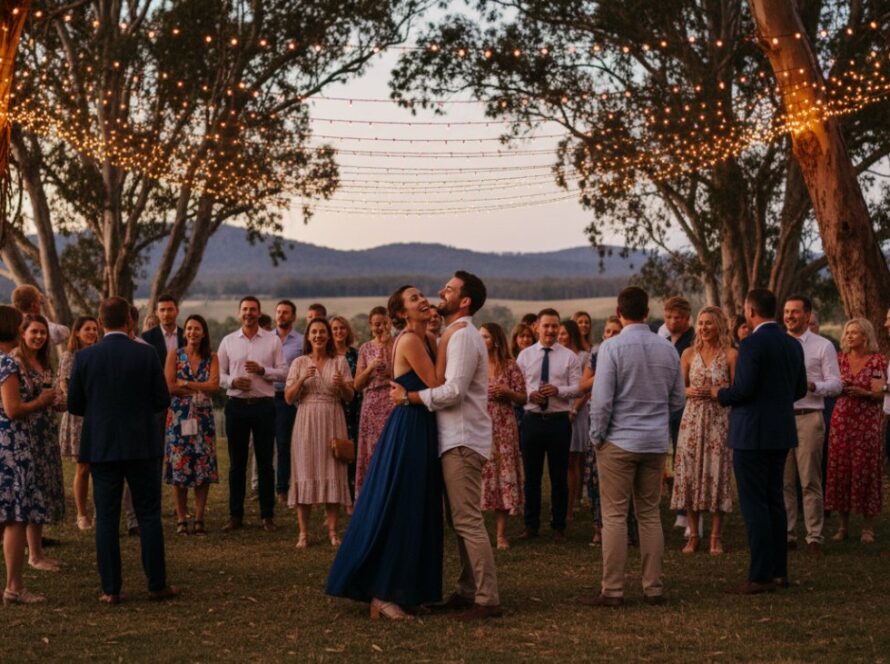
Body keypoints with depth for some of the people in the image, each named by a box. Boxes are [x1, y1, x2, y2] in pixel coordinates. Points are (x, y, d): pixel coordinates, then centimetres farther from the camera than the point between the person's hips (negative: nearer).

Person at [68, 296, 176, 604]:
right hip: (142, 447, -1)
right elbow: (162, 400, -3)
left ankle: (111, 589, 6)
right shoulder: (146, 354, -7)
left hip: (101, 448, 1)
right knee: (149, 516, 7)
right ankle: (157, 585, 8)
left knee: (106, 519, 6)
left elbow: (74, 405, 1)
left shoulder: (84, 357, -4)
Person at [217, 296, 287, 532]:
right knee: (236, 462, 5)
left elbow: (283, 372, 2)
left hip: (264, 404, -1)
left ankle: (267, 515, 9)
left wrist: (262, 370, -14)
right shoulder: (228, 341, 8)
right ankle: (236, 515, 11)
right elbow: (218, 373, 7)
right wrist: (233, 382, -12)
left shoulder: (273, 340, 5)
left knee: (265, 462, 3)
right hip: (236, 404, 1)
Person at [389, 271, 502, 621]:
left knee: (468, 520, -11)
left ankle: (487, 599, -11)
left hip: (463, 440, -11)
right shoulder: (457, 334, 19)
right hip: (456, 438, 11)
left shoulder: (463, 336, -13)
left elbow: (453, 391, -21)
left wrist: (409, 397, -14)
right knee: (462, 519, 13)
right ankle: (467, 591, 19)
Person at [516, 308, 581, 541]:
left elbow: (577, 388, -3)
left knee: (559, 476, 6)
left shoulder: (569, 356, 2)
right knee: (531, 475, 8)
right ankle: (531, 525, 18)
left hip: (559, 420, -1)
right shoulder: (525, 355, 7)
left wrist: (558, 390, -20)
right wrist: (529, 394, -15)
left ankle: (558, 526, 16)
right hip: (532, 419, 1)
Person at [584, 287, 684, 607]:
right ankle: (653, 588, 13)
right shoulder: (667, 349, 3)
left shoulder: (611, 347, -12)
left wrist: (597, 436, -1)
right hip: (657, 441, 5)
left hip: (619, 440, -5)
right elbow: (677, 400, 10)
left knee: (615, 516, -1)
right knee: (650, 514, 12)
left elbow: (601, 400, -14)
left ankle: (612, 591, -1)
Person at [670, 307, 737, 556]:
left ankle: (716, 537, 4)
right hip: (692, 417, 2)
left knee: (717, 472, -3)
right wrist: (690, 391, -9)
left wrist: (716, 392, -16)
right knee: (690, 472, 0)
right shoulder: (689, 354, 8)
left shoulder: (730, 355, 0)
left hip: (719, 420, -2)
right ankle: (693, 535, 9)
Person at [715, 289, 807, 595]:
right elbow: (800, 389, 13)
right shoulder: (793, 345, 8)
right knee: (774, 501, 15)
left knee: (754, 505, -4)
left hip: (752, 434, -8)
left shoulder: (751, 345, -16)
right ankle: (779, 572, 20)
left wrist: (720, 394, -1)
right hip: (781, 433, 8)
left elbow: (742, 390, -20)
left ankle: (760, 577, -4)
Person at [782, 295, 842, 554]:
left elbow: (836, 384, -1)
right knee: (783, 481, 5)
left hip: (808, 418, -4)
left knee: (810, 481, -3)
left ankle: (814, 537, 2)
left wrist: (811, 386, -18)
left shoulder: (823, 346, 3)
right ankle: (787, 535, 11)